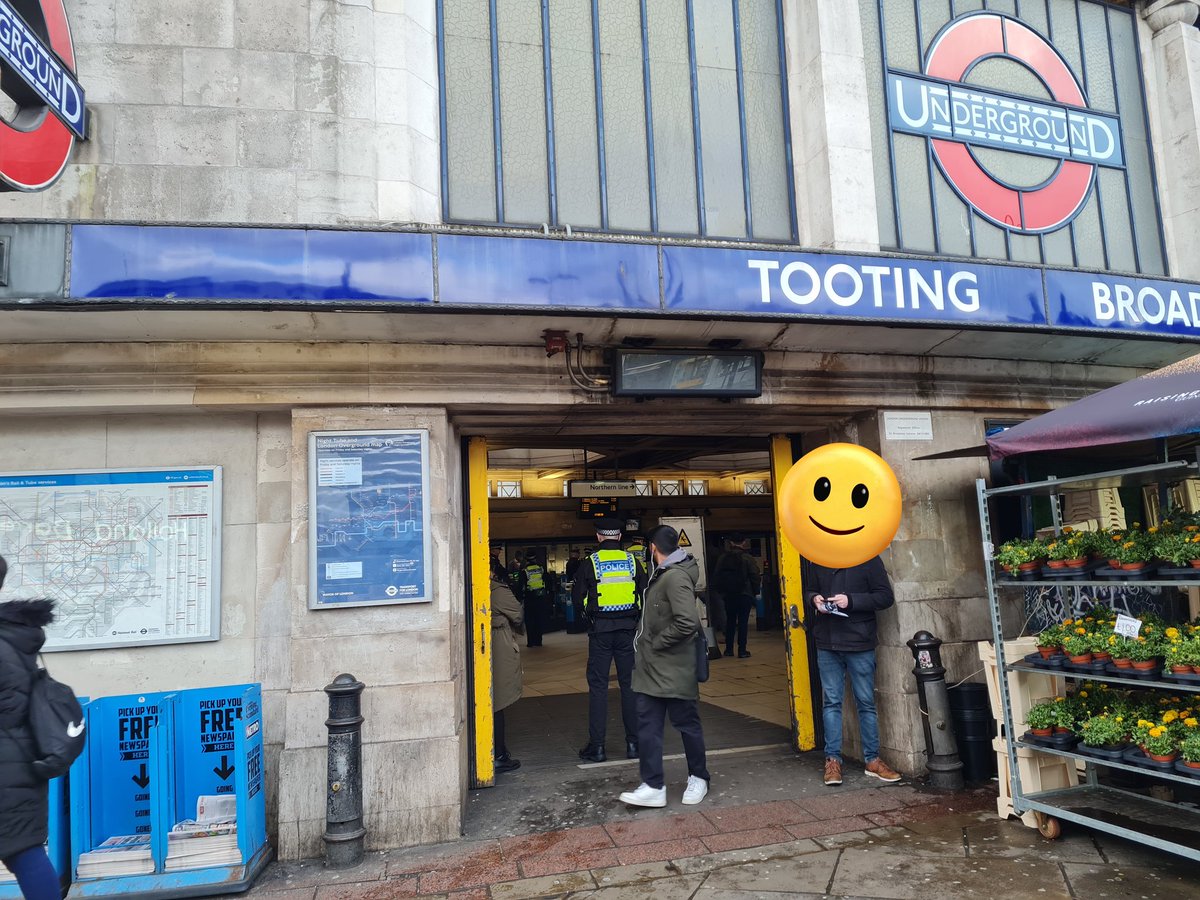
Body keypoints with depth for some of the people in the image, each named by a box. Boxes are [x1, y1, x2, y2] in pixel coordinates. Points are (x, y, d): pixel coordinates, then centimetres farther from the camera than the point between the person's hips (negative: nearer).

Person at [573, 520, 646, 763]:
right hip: (628, 628, 2)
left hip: (600, 629, -2)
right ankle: (634, 743, 14)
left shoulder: (590, 563, -5)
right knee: (630, 684, 10)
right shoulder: (633, 561, 1)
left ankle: (597, 746, 6)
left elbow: (576, 598, 0)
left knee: (598, 686, 4)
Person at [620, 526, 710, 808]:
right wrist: (647, 646, 9)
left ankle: (698, 778, 27)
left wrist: (656, 644, -18)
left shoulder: (676, 577, -19)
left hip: (674, 669, -9)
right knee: (647, 726, 6)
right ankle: (653, 786, 11)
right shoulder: (662, 575, 10)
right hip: (652, 667, 9)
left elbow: (688, 623, -28)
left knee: (687, 724, 9)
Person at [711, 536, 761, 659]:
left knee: (730, 621, 13)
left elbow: (716, 576, 5)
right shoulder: (747, 558, -9)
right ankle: (742, 650, -1)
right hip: (745, 594, -3)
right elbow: (756, 576, -9)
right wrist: (755, 591, 4)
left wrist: (720, 591, 15)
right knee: (743, 621, 0)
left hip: (728, 595, 3)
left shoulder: (722, 558, 2)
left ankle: (729, 649, 15)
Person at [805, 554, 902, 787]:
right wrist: (814, 599, -4)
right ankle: (832, 759, 14)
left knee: (866, 702, 7)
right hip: (827, 644, 3)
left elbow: (886, 596, -7)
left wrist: (851, 601, -18)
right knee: (831, 702, 6)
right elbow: (809, 591, 19)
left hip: (860, 644, -3)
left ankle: (872, 759, 19)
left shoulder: (868, 558, -4)